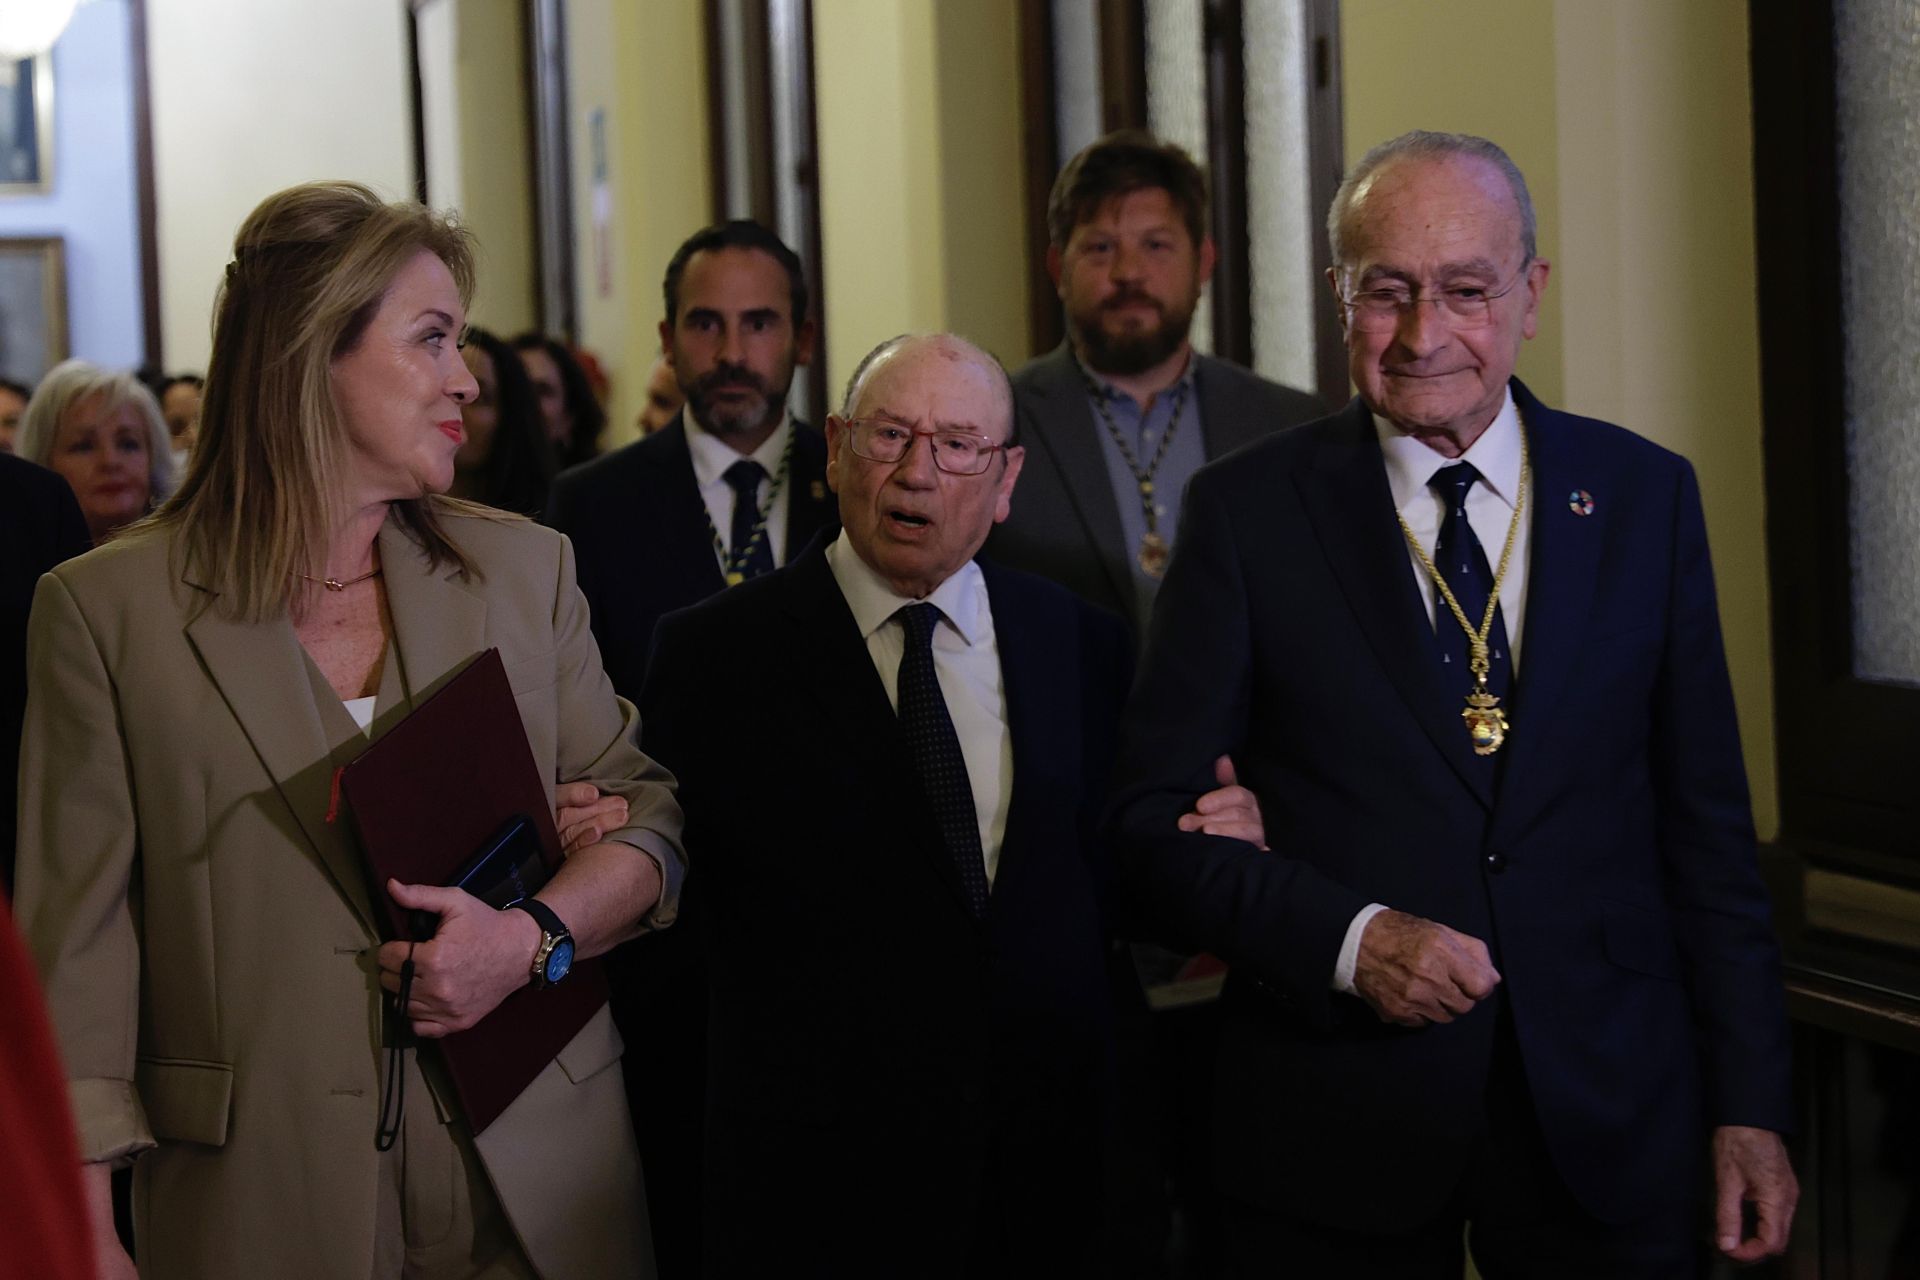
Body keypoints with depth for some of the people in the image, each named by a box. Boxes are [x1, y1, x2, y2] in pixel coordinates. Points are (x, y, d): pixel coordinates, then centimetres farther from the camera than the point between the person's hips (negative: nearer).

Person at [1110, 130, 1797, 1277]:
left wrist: (1749, 1106, 2)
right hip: (1338, 1136, -2)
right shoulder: (1249, 513, -2)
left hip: (1611, 1133, 2)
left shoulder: (1646, 496, 4)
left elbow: (1706, 827, 6)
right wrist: (1348, 936, -19)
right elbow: (1156, 823, -3)